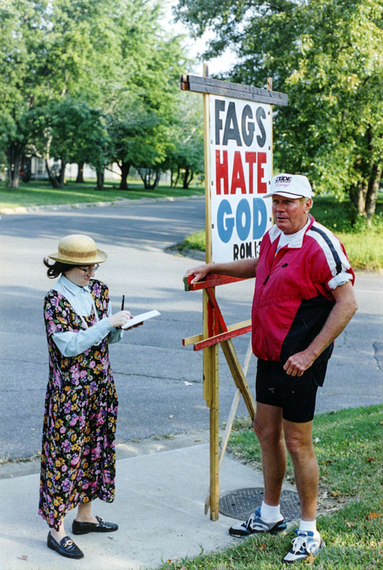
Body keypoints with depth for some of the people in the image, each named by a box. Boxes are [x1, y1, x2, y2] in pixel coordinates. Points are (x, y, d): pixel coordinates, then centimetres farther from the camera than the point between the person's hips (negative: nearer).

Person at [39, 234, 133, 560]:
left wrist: (120, 327, -9)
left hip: (100, 386, 7)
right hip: (70, 391, -7)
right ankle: (57, 530, 8)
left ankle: (85, 514, 30)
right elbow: (69, 346, -22)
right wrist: (108, 323, -24)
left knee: (95, 447, 15)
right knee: (66, 452, -1)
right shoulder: (55, 300, -15)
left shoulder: (98, 291, 6)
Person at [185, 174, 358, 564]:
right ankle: (270, 514, 35)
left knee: (297, 443, -1)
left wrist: (310, 354, -21)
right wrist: (212, 268, 28)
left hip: (298, 361, -8)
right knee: (266, 431, 17)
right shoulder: (274, 236, 8)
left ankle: (309, 532, 16)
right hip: (269, 356, 8)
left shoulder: (320, 245, -18)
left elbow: (347, 303, -18)